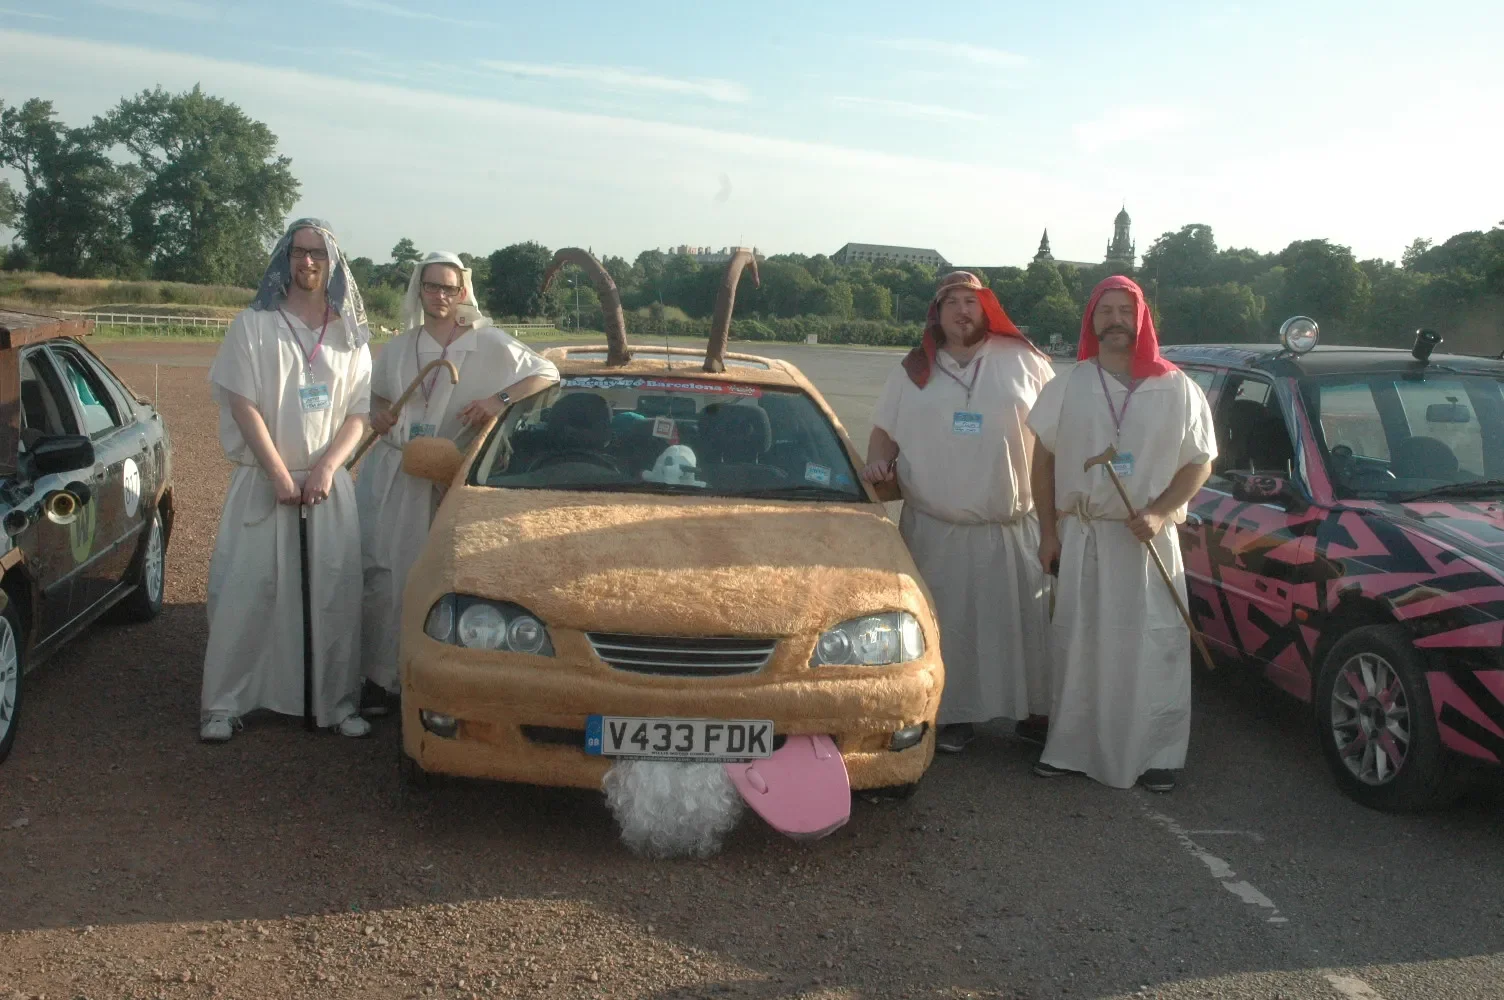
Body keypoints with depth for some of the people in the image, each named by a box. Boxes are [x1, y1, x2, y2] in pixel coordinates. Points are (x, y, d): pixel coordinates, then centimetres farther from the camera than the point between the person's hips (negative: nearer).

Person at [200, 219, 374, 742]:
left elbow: (358, 414, 5)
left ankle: (339, 703, 9)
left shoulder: (351, 336, 9)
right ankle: (223, 704, 6)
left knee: (337, 594, -1)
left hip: (329, 483, 2)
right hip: (263, 481, -2)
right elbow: (244, 406, -5)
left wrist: (324, 469, -10)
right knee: (245, 593, -3)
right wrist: (280, 475, -13)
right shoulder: (254, 325, 1)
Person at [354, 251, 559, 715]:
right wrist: (378, 413, 0)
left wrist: (499, 399, -17)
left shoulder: (488, 345, -2)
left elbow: (547, 373, -4)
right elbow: (375, 396, 24)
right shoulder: (398, 347, 12)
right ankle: (376, 677, 3)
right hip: (388, 476, 3)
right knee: (378, 576, -4)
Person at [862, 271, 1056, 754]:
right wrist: (879, 462, -8)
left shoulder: (1024, 361, 5)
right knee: (948, 626, 3)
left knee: (1023, 623, 3)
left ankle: (1034, 709, 17)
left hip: (1015, 528, -1)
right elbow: (885, 430, 14)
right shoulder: (914, 371, 10)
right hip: (936, 529, 1)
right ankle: (954, 715, 14)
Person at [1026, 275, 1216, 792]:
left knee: (1153, 650, -2)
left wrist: (1160, 512, -11)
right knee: (1076, 646, 4)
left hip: (1149, 540, -1)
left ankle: (1156, 754, 8)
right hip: (1081, 536, 1)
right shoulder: (1067, 387, 7)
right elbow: (1044, 460, 9)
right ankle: (1069, 747, 15)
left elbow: (1200, 462, 4)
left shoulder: (1176, 390, 2)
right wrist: (1048, 532, 3)